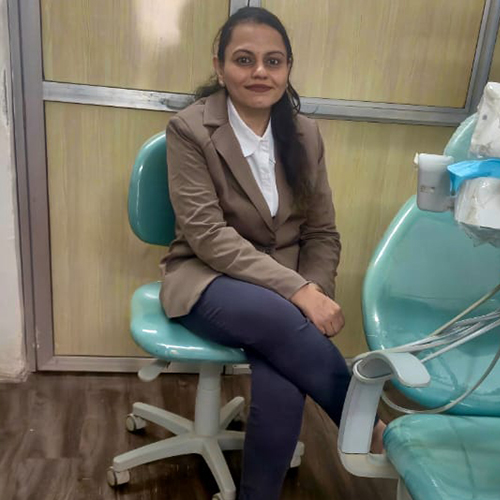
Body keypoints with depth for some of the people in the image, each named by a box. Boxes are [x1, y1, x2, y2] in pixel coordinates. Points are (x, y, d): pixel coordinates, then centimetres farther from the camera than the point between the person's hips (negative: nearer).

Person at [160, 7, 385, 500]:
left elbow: (323, 233, 7)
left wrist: (315, 294, -14)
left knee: (280, 388, -28)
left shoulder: (305, 134, 5)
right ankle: (370, 430, -11)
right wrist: (297, 292, -25)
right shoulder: (190, 129, -8)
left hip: (288, 296, 3)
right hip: (209, 282, -2)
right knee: (279, 319, -34)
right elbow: (207, 235, -17)